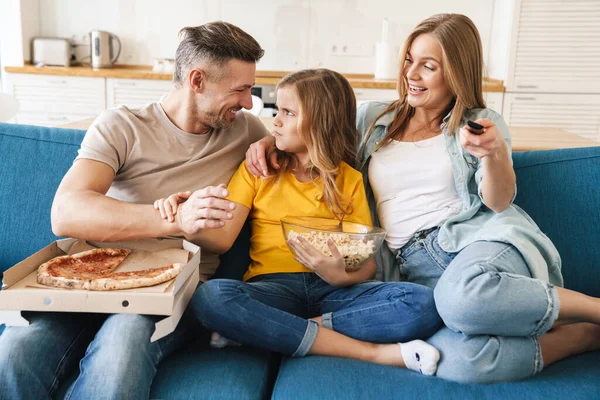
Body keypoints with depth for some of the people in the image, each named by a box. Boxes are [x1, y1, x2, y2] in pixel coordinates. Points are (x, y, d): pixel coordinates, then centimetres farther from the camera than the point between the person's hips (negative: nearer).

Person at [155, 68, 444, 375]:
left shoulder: (349, 180, 11)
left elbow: (367, 263, 5)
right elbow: (222, 239, 1)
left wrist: (341, 276, -17)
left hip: (332, 290, 1)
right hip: (272, 287, 0)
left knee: (422, 304, -25)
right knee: (212, 296, -34)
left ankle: (258, 331, -21)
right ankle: (374, 352, -25)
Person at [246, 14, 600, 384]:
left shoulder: (480, 123, 11)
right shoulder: (373, 119, 17)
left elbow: (498, 202, -1)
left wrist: (496, 152, -21)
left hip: (478, 240, -1)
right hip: (414, 267, 2)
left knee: (463, 296, -42)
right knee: (452, 359, -35)